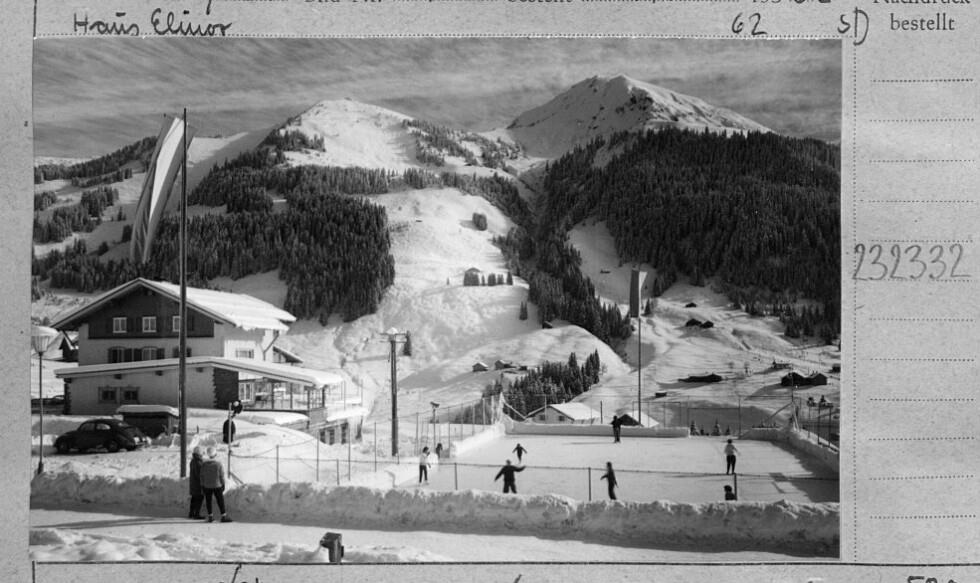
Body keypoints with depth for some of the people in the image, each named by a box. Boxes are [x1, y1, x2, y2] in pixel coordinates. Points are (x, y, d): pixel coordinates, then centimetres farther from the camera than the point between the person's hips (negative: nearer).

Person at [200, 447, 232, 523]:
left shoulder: (204, 464, -7)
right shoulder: (219, 464, -13)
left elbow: (202, 476, -2)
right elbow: (222, 476, -9)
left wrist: (202, 485, 8)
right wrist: (223, 485, 1)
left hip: (207, 486, 2)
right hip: (217, 486, -2)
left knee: (208, 502, 10)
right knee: (220, 501, 2)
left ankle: (210, 517, 14)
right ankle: (223, 517, 1)